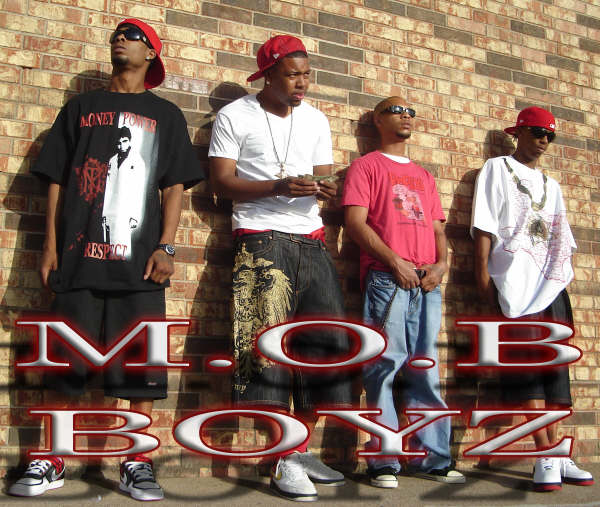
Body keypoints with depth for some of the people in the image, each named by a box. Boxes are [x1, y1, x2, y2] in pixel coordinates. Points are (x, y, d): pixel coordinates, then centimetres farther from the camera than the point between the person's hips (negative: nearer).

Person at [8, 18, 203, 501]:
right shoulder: (81, 108, 17)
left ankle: (137, 463, 8)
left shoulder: (166, 114, 14)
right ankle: (53, 462, 11)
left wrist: (165, 247, -6)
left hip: (139, 260, -1)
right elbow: (58, 181, 13)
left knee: (142, 365, -1)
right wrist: (51, 246, 4)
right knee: (69, 362, 2)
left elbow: (175, 186, 6)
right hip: (80, 256, 1)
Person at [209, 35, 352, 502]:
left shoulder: (316, 120, 16)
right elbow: (221, 181, -5)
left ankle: (301, 449, 13)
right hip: (261, 241, -5)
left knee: (327, 339, 0)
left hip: (311, 240, 5)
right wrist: (278, 187, -18)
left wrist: (325, 191, -9)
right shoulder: (235, 116, 1)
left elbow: (322, 179, 16)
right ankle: (284, 461, -2)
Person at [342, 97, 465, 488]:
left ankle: (433, 457, 11)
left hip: (427, 282, 5)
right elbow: (355, 222, -4)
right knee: (384, 366, -7)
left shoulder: (423, 175, 26)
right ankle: (383, 462, -3)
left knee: (425, 370, 6)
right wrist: (395, 262, -13)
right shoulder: (367, 166, 8)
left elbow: (438, 228, 22)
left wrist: (441, 264, 1)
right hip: (386, 278, -5)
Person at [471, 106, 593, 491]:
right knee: (526, 365, -9)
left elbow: (562, 238, 21)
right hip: (515, 282, -6)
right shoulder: (497, 169, 8)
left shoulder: (551, 185, 25)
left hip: (551, 284, 6)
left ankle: (553, 456, 5)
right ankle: (548, 457, -9)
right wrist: (483, 272, -12)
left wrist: (563, 277, 8)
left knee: (552, 365, 2)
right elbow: (485, 225, -3)